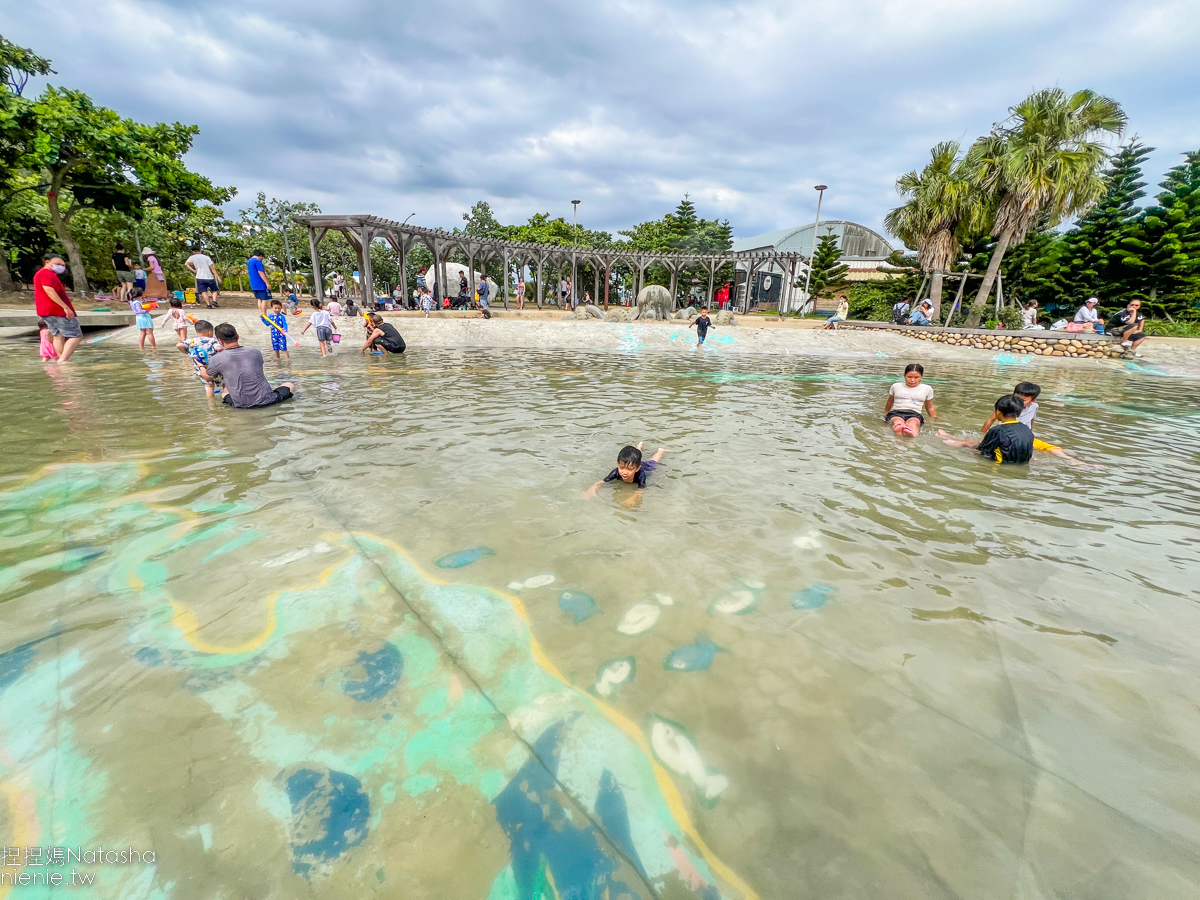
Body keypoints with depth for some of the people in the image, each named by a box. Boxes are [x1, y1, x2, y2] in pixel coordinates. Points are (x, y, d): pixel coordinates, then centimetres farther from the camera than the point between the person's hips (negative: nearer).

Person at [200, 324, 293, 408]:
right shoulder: (255, 351, -2)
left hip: (241, 405, 2)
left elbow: (207, 378, 14)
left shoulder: (217, 360, -7)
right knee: (290, 384, 18)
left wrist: (201, 367, 39)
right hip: (266, 400, -2)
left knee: (225, 392, 34)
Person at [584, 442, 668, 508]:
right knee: (634, 456, 38)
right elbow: (601, 482, -46)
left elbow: (641, 489, -59)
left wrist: (633, 498, -81)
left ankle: (660, 451, 63)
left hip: (646, 466, -2)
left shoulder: (640, 475, -50)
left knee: (653, 462, 33)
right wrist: (593, 489, -68)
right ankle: (639, 445, 68)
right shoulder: (616, 472, -44)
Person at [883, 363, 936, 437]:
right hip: (896, 412, 0)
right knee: (898, 422, -41)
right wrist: (885, 414, 40)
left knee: (913, 423, -40)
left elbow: (930, 408, 29)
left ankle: (912, 433, -74)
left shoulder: (927, 389, 18)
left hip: (915, 414, 1)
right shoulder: (896, 386, 17)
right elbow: (889, 403, 33)